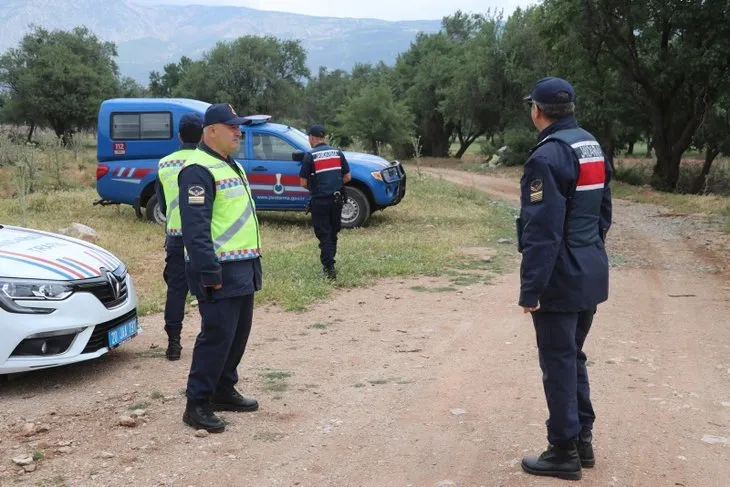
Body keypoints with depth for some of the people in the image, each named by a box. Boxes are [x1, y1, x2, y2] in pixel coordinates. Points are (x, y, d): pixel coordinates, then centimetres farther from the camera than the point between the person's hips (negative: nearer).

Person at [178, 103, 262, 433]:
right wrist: (209, 273, -24)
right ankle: (197, 405, 0)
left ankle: (224, 391, 27)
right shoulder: (199, 170, -14)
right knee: (217, 334, -8)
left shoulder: (232, 166, 18)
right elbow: (195, 227, -21)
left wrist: (253, 264, 21)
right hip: (220, 270, -10)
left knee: (238, 333, 14)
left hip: (243, 267, 10)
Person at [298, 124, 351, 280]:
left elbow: (303, 182, -9)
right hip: (337, 199, 5)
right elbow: (347, 177, 6)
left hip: (320, 201, -5)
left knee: (324, 235, 1)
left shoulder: (310, 156, -10)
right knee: (333, 233, 17)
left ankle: (329, 268, -5)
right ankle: (329, 264, 25)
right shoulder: (337, 153, 5)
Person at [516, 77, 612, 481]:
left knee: (558, 364, 1)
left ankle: (564, 452, 11)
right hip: (590, 273, 9)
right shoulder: (592, 147, 11)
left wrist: (530, 289, -19)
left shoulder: (548, 156, -19)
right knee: (574, 356, 19)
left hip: (561, 279, -9)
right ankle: (582, 438, 27)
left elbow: (542, 232, -23)